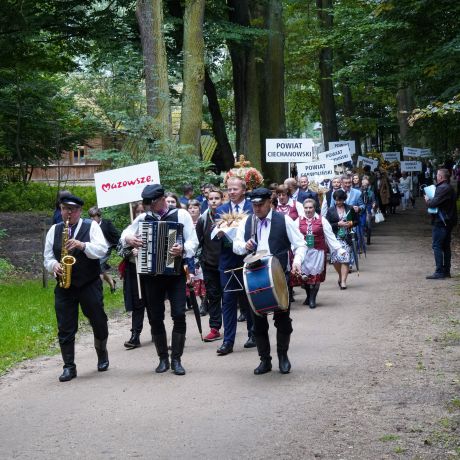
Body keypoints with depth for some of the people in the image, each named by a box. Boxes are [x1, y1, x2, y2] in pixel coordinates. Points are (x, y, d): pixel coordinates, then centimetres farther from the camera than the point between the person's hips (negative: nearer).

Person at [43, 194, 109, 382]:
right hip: (64, 286, 2)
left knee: (98, 321, 7)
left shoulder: (91, 226, 1)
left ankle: (102, 354, 32)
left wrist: (81, 245, -24)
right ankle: (69, 367, 7)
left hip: (90, 284, -2)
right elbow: (48, 256, 10)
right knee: (65, 328, 0)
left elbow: (102, 250, -10)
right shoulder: (54, 230, 9)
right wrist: (54, 266, -12)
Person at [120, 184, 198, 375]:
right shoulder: (143, 218, 9)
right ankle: (163, 358, 17)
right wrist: (129, 239, -14)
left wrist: (183, 249, -26)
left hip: (175, 272, -3)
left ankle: (176, 359, -2)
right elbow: (124, 234, 10)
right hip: (151, 274, 3)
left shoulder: (181, 215, 0)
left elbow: (193, 241, -5)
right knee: (156, 317, 6)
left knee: (179, 314, -10)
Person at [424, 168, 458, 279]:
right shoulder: (450, 188, 16)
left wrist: (427, 200, -2)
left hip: (440, 221, -10)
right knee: (446, 246, 13)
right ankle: (446, 271, 17)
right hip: (448, 221, 10)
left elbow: (434, 203, -22)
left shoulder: (443, 188, -17)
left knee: (437, 246, -8)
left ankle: (439, 272, -10)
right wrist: (431, 201, 7)